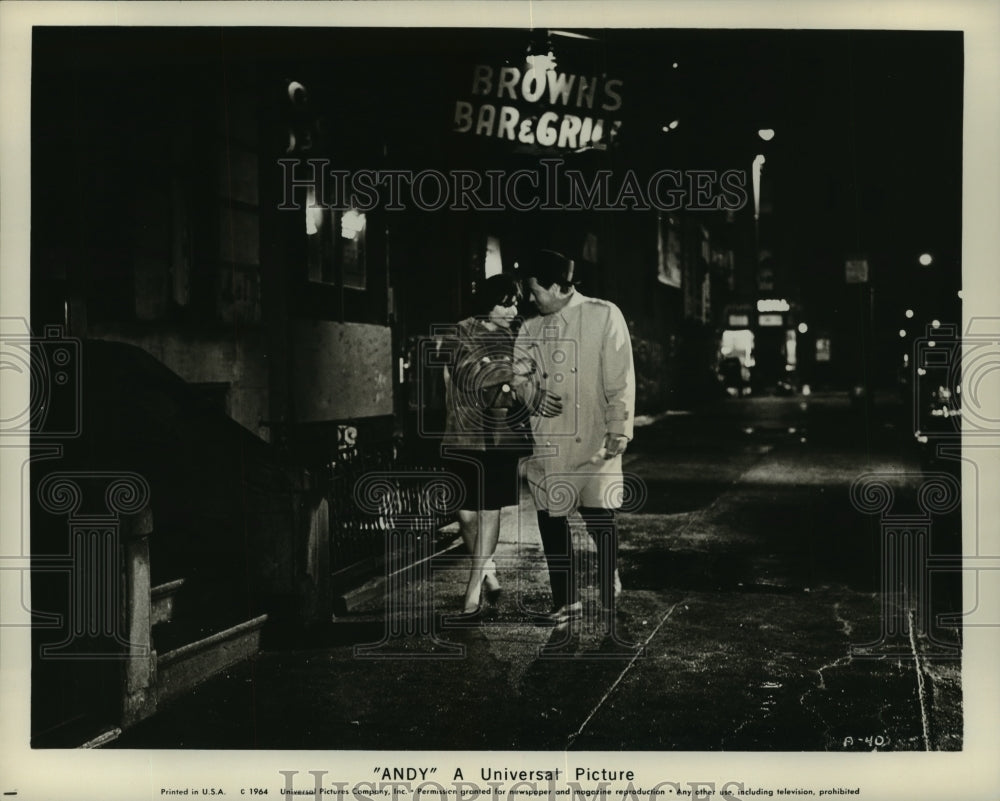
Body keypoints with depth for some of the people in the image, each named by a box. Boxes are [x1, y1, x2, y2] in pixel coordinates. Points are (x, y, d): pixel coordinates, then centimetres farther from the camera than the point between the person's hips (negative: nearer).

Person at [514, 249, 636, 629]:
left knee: (601, 520, -5)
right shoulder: (531, 328, 12)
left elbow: (620, 377, -5)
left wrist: (619, 429, -12)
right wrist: (533, 395, -11)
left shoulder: (603, 316, -1)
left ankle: (610, 601, 12)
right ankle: (566, 600, 22)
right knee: (551, 520, 8)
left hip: (594, 441, -4)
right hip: (548, 444, 5)